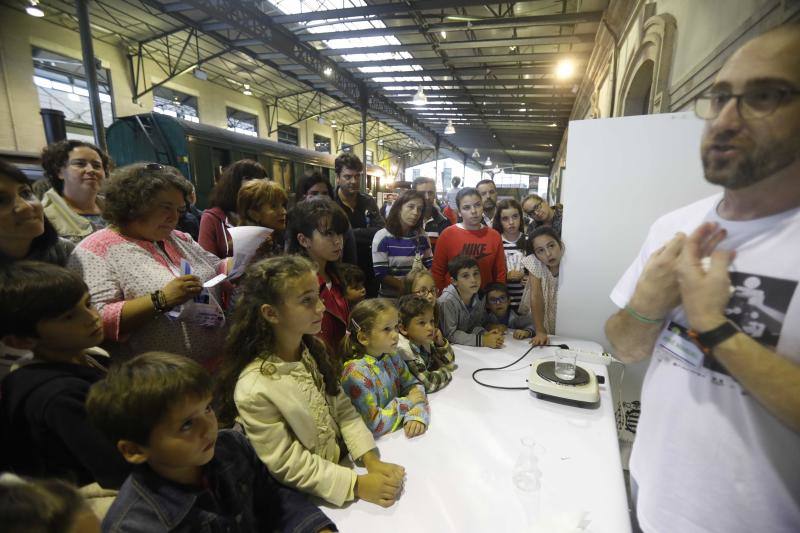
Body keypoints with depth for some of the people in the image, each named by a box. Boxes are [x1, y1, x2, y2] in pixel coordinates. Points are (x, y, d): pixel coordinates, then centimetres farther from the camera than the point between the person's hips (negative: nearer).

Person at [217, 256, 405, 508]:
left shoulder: (313, 349, -7)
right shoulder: (254, 389, -25)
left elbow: (343, 408, -1)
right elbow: (288, 465, -18)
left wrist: (371, 460, -11)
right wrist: (357, 485, -19)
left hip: (342, 460, 5)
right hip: (309, 498, -4)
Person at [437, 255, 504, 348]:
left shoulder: (479, 296, -5)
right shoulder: (447, 301, -22)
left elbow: (475, 325, 3)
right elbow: (450, 335, -21)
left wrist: (485, 333, -17)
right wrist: (483, 340, -28)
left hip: (470, 348, 6)